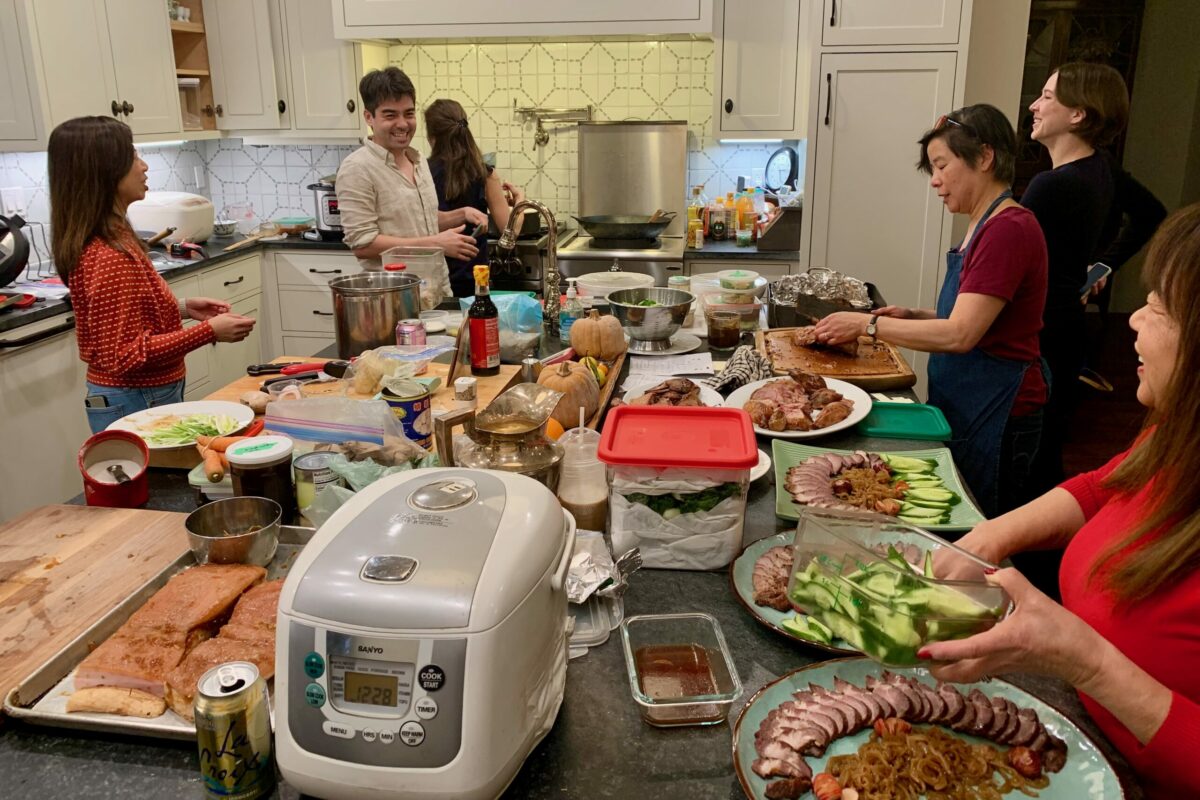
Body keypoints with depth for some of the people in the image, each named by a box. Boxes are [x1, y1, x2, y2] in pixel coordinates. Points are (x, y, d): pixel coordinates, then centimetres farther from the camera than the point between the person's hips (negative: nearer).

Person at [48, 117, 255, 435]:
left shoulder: (107, 241, 5)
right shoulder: (109, 258, -24)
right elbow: (126, 355, -24)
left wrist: (181, 308, 7)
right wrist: (209, 331, -23)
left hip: (146, 396, 9)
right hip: (136, 405, -9)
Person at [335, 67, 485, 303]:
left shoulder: (419, 160, 11)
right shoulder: (357, 169, -14)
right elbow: (362, 244, -19)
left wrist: (461, 214, 4)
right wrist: (435, 243, -19)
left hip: (440, 293, 8)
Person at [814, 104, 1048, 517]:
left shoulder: (1010, 230, -19)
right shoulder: (984, 225, 11)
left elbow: (960, 335, -24)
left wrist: (869, 324, -17)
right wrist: (915, 316, 5)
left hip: (996, 412, -9)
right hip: (963, 405, 9)